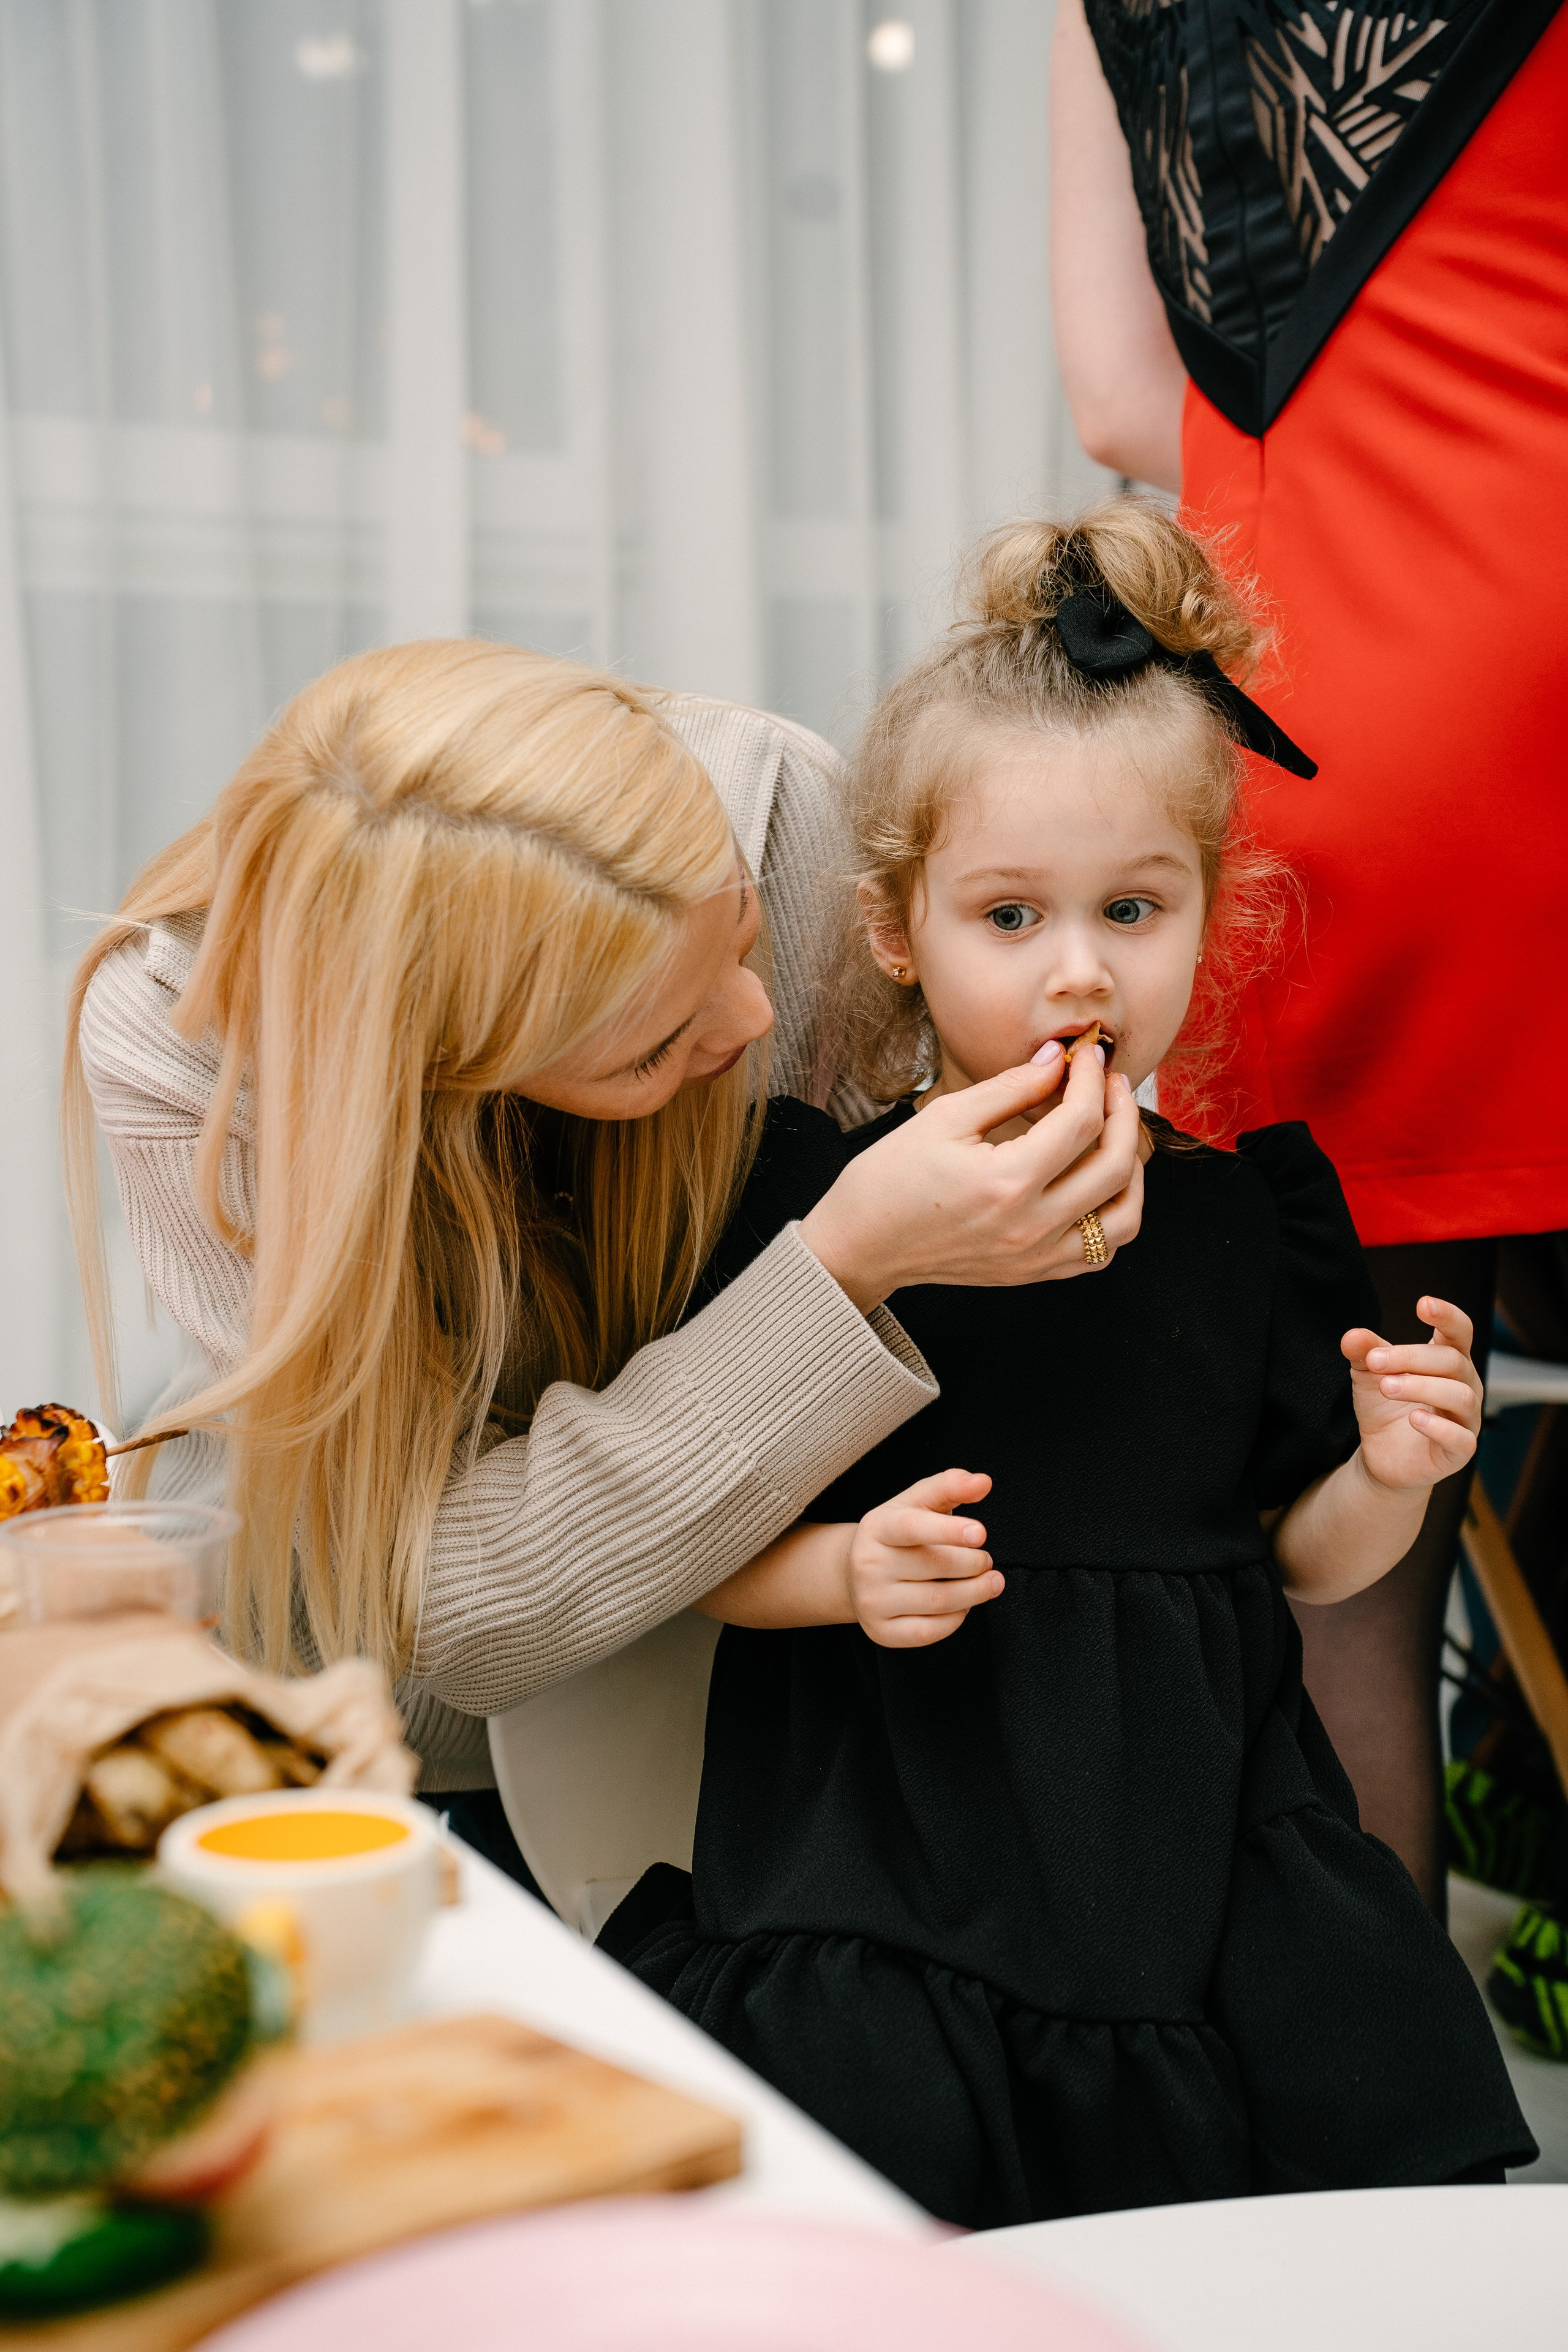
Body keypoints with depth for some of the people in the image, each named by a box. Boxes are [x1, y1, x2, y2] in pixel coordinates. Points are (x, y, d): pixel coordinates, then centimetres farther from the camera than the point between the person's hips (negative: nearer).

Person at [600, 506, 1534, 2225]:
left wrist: (1387, 1477, -7)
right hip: (883, 1857, -3)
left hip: (1198, 1840, 3)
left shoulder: (1253, 1208, 5)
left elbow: (1300, 1562, 13)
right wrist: (845, 1571, -19)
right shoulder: (817, 1197, -5)